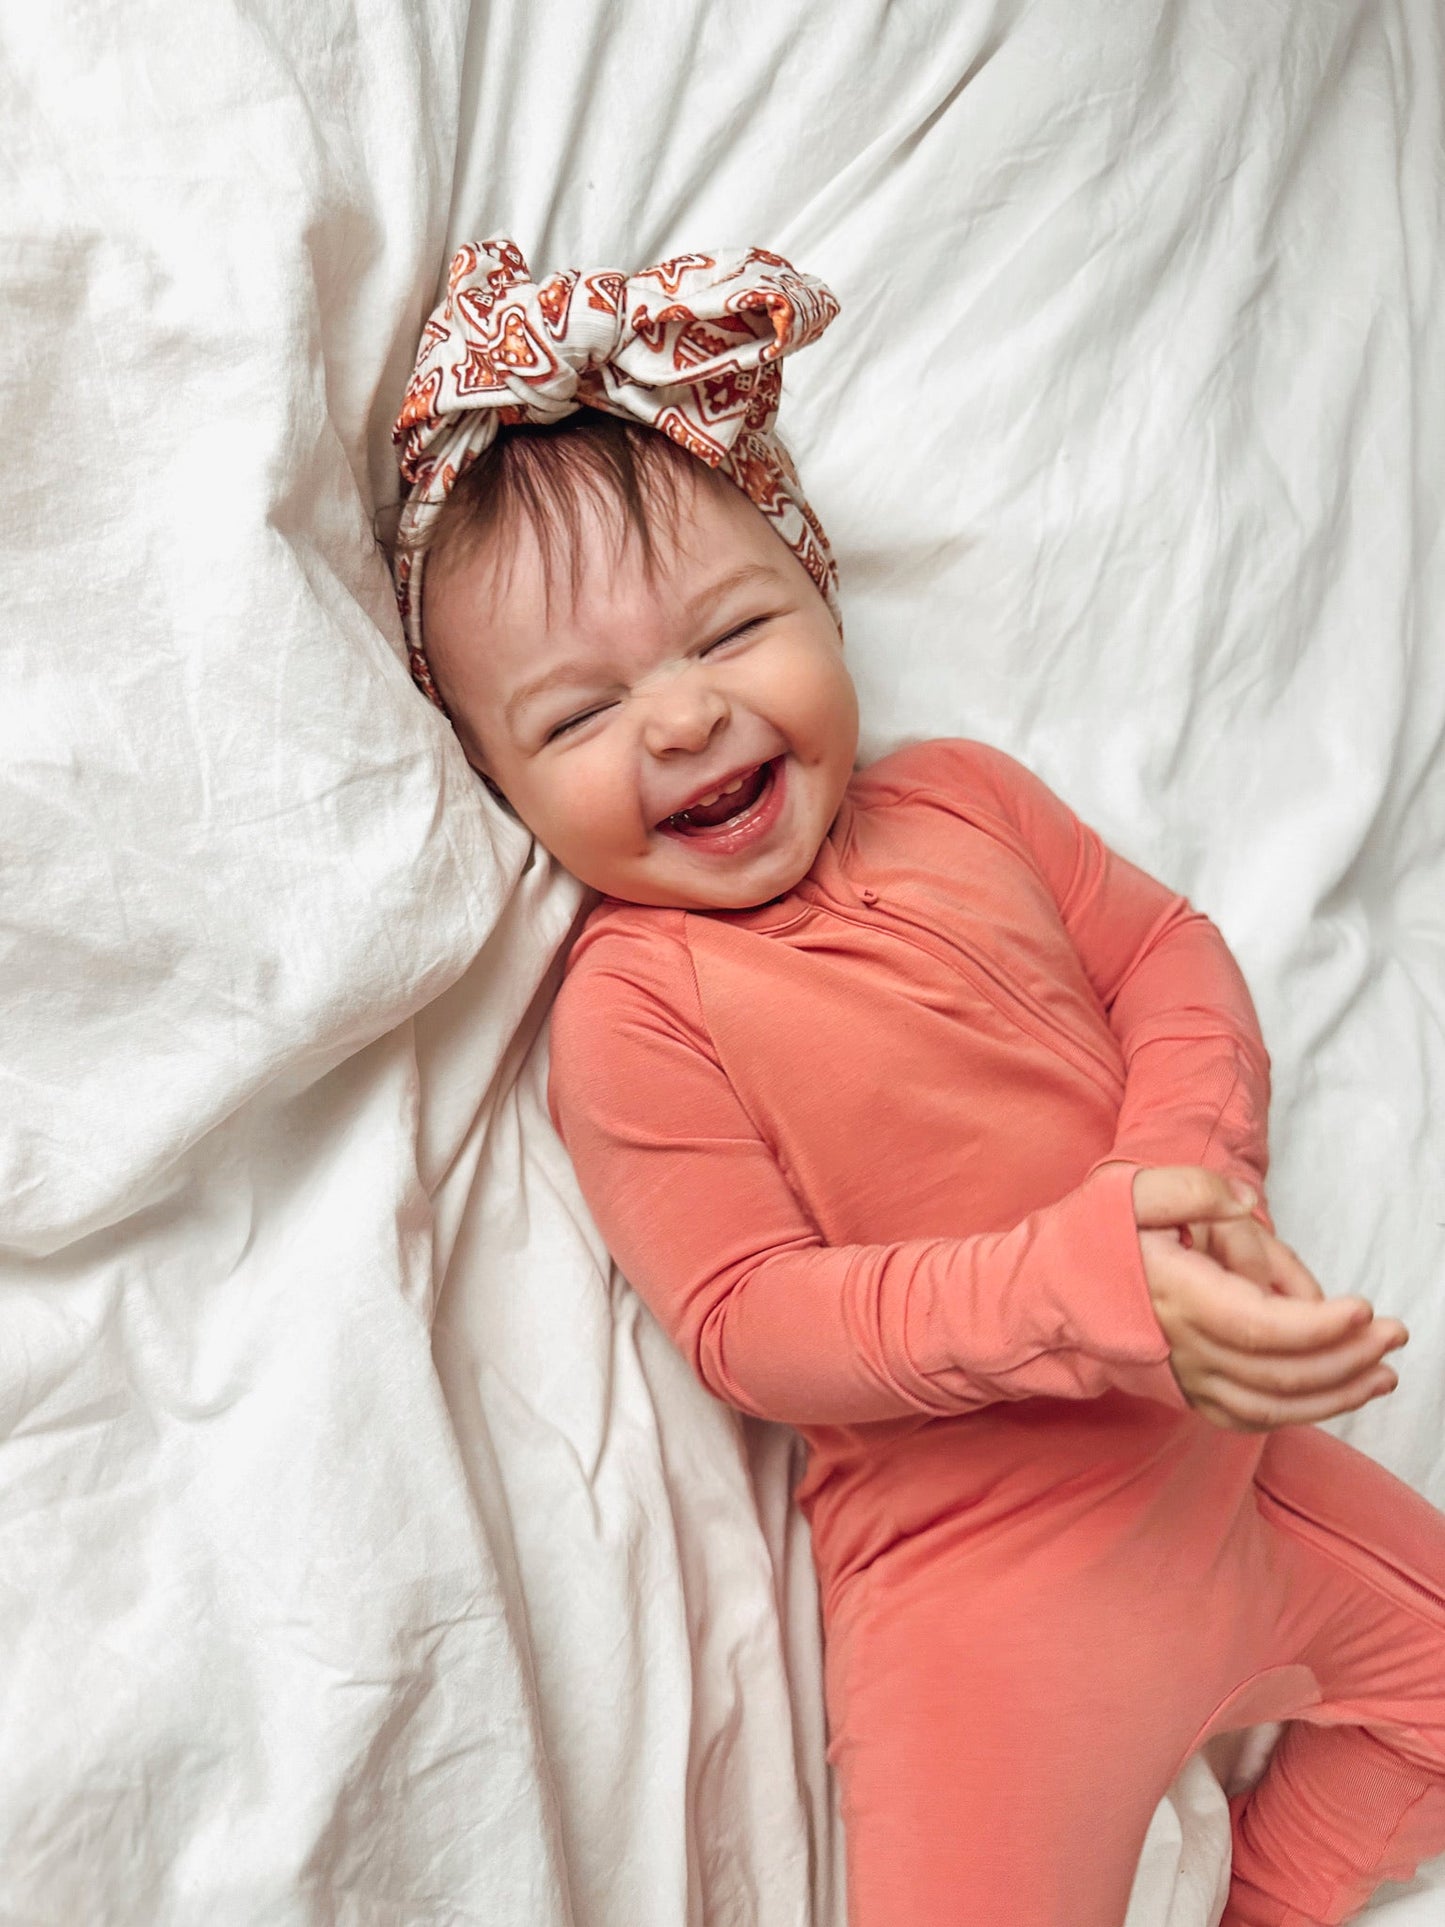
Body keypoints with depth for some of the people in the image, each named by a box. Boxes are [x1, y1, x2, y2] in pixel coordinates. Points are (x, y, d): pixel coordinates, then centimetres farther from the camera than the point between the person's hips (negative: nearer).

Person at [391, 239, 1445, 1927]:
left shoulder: (959, 799, 3)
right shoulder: (630, 1009, -14)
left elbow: (1167, 952, 8)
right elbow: (750, 1322, -18)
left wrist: (1190, 1178, -13)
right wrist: (1095, 1281, -29)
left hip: (1233, 1458, 6)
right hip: (982, 1567, -5)